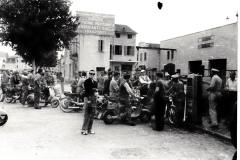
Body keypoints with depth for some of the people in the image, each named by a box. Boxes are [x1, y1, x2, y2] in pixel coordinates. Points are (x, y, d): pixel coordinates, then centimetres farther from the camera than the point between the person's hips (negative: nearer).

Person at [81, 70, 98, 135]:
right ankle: (84, 129, 0)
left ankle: (89, 129, 15)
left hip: (93, 98, 7)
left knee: (92, 115, 7)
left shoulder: (95, 82, 17)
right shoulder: (86, 81, -4)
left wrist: (95, 92, -1)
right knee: (87, 115, -7)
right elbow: (87, 91, -11)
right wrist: (87, 99, -17)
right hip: (88, 98, -7)